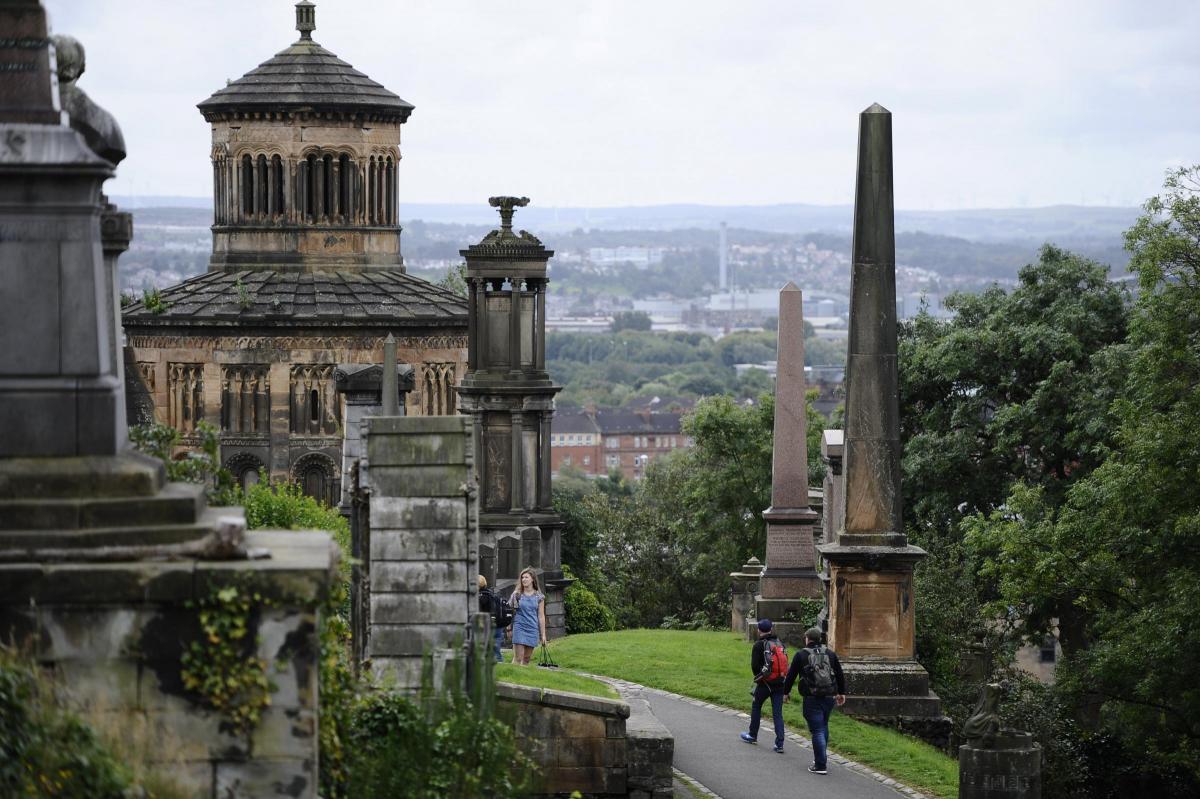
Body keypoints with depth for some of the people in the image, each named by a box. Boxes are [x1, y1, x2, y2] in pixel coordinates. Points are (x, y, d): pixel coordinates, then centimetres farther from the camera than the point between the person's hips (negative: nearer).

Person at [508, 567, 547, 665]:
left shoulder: (538, 597, 6)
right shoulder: (517, 595, 3)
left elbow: (541, 616, 8)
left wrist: (543, 634, 7)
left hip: (532, 629, 2)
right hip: (519, 627, -2)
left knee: (527, 659, 6)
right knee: (518, 658, -10)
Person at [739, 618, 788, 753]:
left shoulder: (759, 645, -10)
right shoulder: (780, 643, 5)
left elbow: (754, 665, -11)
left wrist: (758, 676, 8)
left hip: (764, 683, -4)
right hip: (779, 683, 4)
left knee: (756, 707, 18)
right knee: (778, 713, 3)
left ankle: (753, 736, 29)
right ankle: (779, 744, -4)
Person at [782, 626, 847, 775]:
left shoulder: (801, 655, -2)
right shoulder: (830, 654, 8)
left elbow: (791, 675, 3)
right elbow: (840, 675, 13)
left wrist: (786, 692, 16)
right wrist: (842, 693, 23)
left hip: (812, 698, -4)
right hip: (829, 697, 4)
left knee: (817, 730, -4)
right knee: (823, 726, 22)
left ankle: (820, 766, -7)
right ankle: (821, 757, 26)